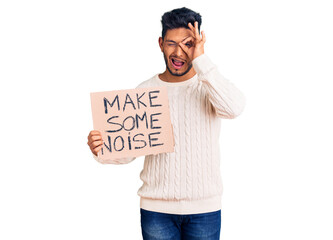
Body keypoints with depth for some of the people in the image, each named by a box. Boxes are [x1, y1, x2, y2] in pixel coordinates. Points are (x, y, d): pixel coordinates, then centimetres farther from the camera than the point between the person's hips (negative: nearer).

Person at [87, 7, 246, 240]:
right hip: (156, 207, 1)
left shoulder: (210, 86, -2)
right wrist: (102, 150, -19)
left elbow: (233, 108, -26)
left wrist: (201, 60, -22)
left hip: (204, 207, -1)